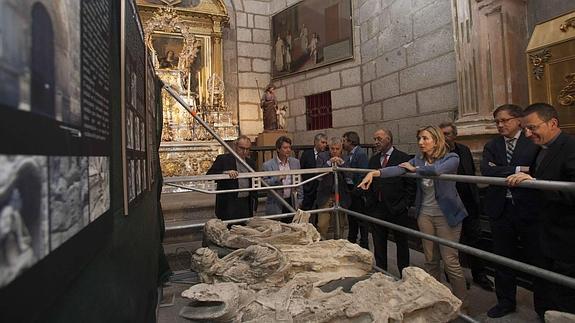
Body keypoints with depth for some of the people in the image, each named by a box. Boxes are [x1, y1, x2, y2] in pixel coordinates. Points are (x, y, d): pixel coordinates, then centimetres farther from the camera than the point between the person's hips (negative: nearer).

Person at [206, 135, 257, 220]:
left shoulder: (251, 162, 12)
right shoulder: (223, 159, -2)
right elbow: (209, 175, -10)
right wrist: (225, 173, -26)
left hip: (246, 204, 4)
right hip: (228, 205, -4)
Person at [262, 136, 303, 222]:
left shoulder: (295, 162, 6)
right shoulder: (268, 165, -6)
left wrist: (300, 201, 11)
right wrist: (277, 179, -23)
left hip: (291, 202, 3)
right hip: (276, 204, -3)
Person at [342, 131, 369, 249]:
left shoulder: (361, 154, -15)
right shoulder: (349, 154, 10)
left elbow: (362, 175, -19)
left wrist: (355, 191, -18)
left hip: (357, 191, -8)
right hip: (350, 191, 9)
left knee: (361, 221, 3)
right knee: (351, 218, 19)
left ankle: (364, 246, 16)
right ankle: (351, 242, 34)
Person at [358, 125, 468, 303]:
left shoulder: (452, 158, -10)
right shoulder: (419, 159, 4)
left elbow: (436, 170, -32)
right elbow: (398, 169, -12)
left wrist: (415, 168, -14)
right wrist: (374, 172, -27)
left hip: (446, 215, -4)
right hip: (425, 214, 5)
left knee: (451, 261, 0)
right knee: (430, 260, 14)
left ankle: (461, 303, 18)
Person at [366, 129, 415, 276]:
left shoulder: (404, 158, -7)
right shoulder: (373, 160, 10)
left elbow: (411, 184, -8)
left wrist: (405, 204, -13)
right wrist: (370, 203, 5)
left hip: (397, 209, -5)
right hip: (377, 209, 5)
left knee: (402, 244, 12)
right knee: (379, 246, 13)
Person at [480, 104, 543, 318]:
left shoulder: (533, 143, -3)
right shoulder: (492, 146, 7)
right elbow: (486, 170, -11)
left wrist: (500, 171, -20)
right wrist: (518, 170, -22)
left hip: (528, 209, -3)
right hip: (501, 210, 4)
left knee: (537, 259, 9)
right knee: (503, 259, 15)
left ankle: (542, 306, 30)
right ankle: (506, 302, 33)